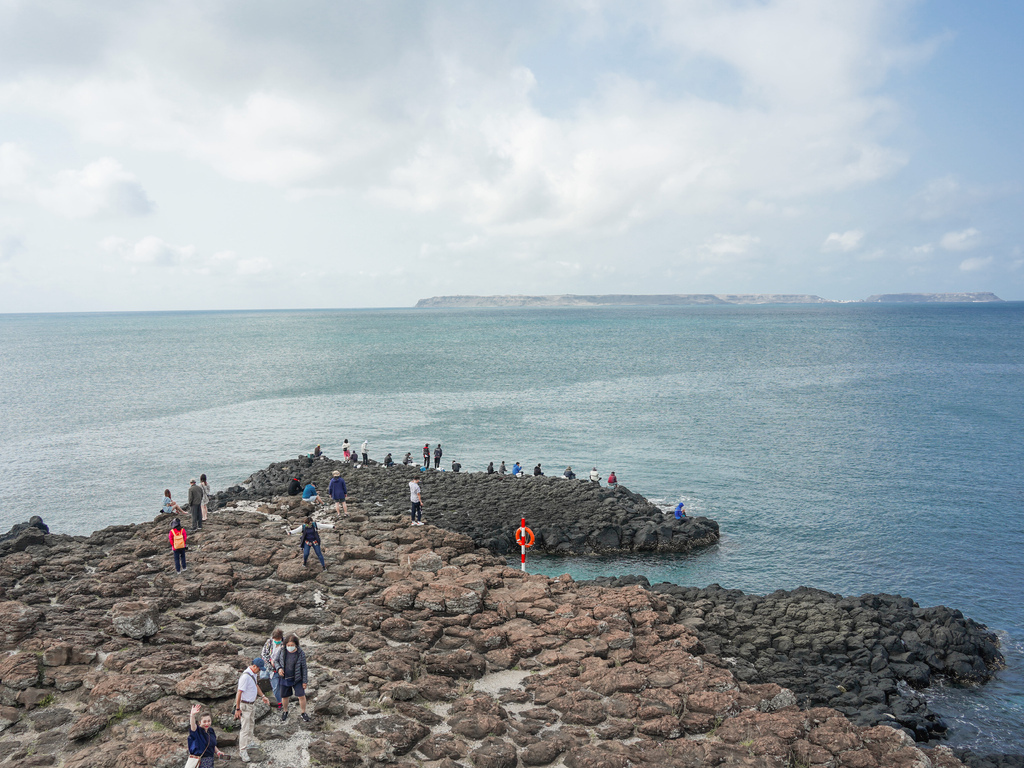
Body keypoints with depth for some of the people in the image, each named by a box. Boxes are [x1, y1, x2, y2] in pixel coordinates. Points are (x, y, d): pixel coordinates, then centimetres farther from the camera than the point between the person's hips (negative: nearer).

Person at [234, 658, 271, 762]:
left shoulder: (253, 673, 2)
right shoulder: (245, 676, -29)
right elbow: (239, 693, -26)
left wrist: (263, 696, 16)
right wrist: (237, 709, -23)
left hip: (252, 704, 9)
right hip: (245, 705, -9)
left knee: (251, 724, 25)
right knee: (245, 729, -4)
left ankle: (249, 741, 44)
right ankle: (242, 751, 5)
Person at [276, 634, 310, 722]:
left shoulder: (301, 653, -17)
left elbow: (304, 668, -9)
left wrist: (305, 681, -7)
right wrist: (279, 668, -15)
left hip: (297, 679, -2)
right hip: (285, 678, 2)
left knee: (302, 696, -5)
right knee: (284, 697, 13)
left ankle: (303, 713, 17)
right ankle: (285, 711, 41)